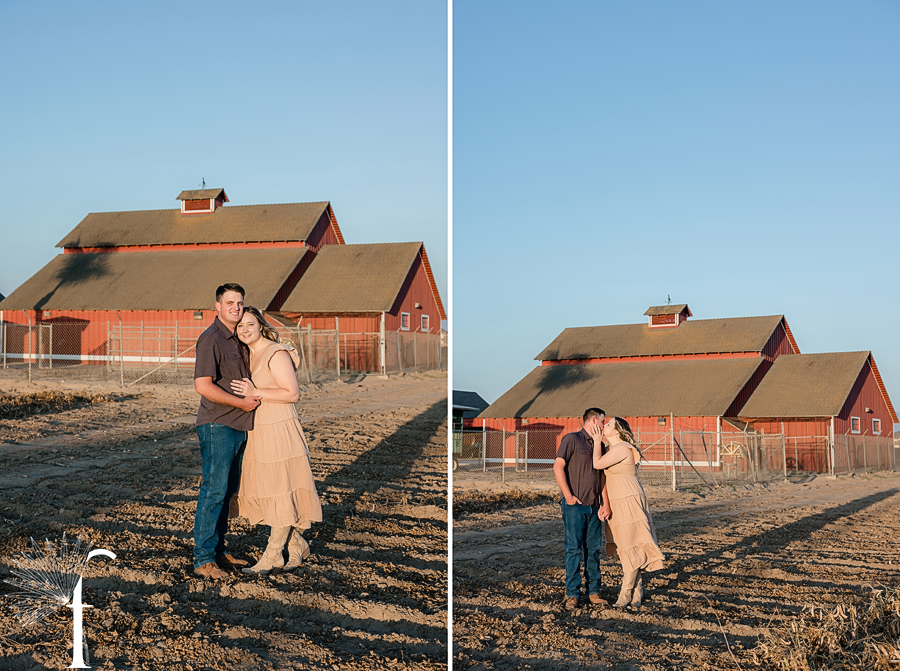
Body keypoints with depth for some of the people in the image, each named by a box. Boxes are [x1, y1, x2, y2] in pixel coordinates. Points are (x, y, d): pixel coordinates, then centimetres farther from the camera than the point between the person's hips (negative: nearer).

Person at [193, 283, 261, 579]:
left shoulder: (236, 339, 16)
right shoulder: (211, 339, -13)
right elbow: (203, 385, -20)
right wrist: (242, 403, -15)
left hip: (238, 427, 9)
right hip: (217, 426, -9)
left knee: (227, 490, 12)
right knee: (214, 490, -8)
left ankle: (218, 551, 20)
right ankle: (203, 559, -5)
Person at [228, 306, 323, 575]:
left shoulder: (276, 354, -12)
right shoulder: (249, 356, 13)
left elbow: (292, 393, -18)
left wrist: (255, 392, -22)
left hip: (279, 432, -9)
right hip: (258, 432, 9)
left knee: (280, 492, -1)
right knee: (264, 492, 11)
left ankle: (272, 556, 5)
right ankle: (297, 545, 24)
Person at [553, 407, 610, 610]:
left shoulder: (598, 445, 17)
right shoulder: (571, 439, -4)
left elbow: (602, 476, 18)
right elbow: (558, 467, -11)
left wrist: (605, 502, 7)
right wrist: (568, 495, -15)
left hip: (594, 507, 6)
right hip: (574, 505, -6)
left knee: (594, 549, 7)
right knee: (574, 549, -6)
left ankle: (594, 592, 13)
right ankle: (572, 594, -2)